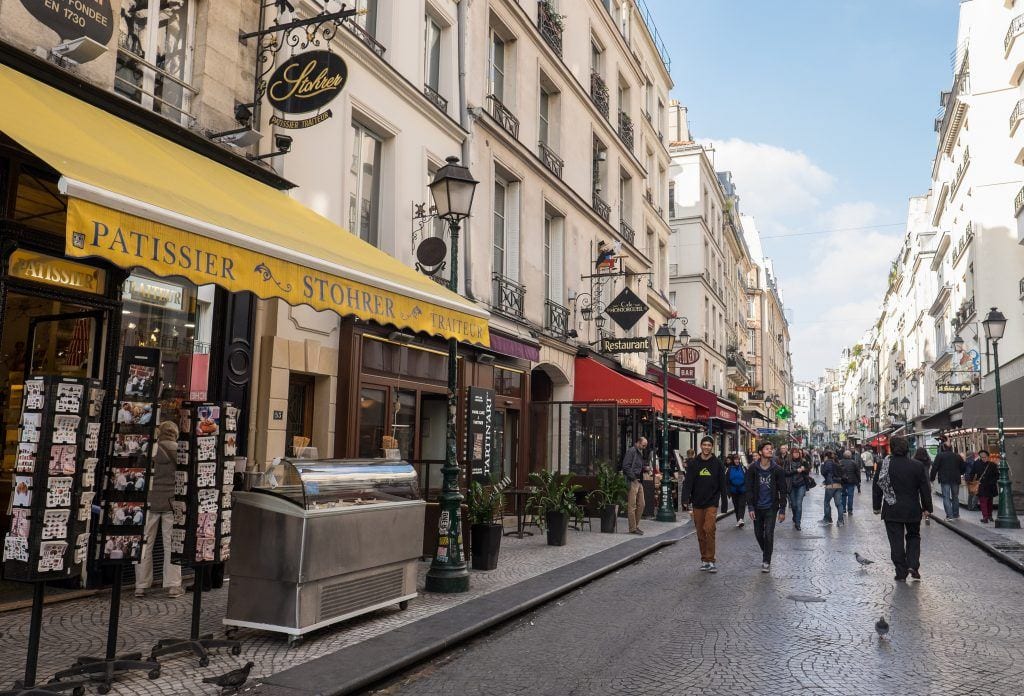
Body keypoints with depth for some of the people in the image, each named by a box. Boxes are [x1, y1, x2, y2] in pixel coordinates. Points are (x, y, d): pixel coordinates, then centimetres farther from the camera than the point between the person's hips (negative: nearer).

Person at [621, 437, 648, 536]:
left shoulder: (640, 452, 19)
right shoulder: (631, 451, -10)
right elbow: (625, 466, -18)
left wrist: (644, 468, 6)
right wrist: (633, 478, -17)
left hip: (639, 482, 10)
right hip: (633, 482, -9)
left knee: (641, 504, 10)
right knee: (632, 506, -4)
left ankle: (636, 525, 20)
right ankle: (633, 528, 0)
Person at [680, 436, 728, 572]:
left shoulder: (717, 463, 1)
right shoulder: (693, 463, 3)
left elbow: (722, 484, 4)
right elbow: (688, 482, -1)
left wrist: (724, 503, 2)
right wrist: (685, 498, -12)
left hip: (712, 503, -2)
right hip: (697, 503, 2)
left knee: (709, 530, -14)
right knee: (700, 533, 8)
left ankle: (710, 561, -7)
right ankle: (704, 560, 19)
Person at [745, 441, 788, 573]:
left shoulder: (777, 470, -4)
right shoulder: (752, 469, -3)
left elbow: (783, 491, -1)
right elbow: (749, 489, -1)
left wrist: (782, 510, -4)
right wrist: (750, 507, -8)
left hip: (771, 507, -2)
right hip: (757, 507, 2)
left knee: (769, 535, -5)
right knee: (758, 534, 10)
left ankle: (766, 562, 6)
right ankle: (765, 552, 36)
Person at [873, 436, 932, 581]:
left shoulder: (884, 465, -6)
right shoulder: (917, 466, -5)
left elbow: (877, 487, 0)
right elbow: (925, 489, 0)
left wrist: (876, 507, 10)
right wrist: (927, 508, 10)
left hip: (891, 511, -1)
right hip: (913, 510, 1)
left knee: (896, 541, 5)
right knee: (913, 536, 21)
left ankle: (901, 573, 7)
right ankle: (913, 565, 6)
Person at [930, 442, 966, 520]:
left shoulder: (940, 456, -3)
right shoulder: (957, 456, 10)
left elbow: (934, 467, -8)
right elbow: (963, 467, 15)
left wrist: (932, 478, -1)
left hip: (945, 479, -4)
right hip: (955, 479, 4)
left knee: (946, 497, -3)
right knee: (955, 497, 16)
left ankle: (949, 515, -10)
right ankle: (956, 515, 20)